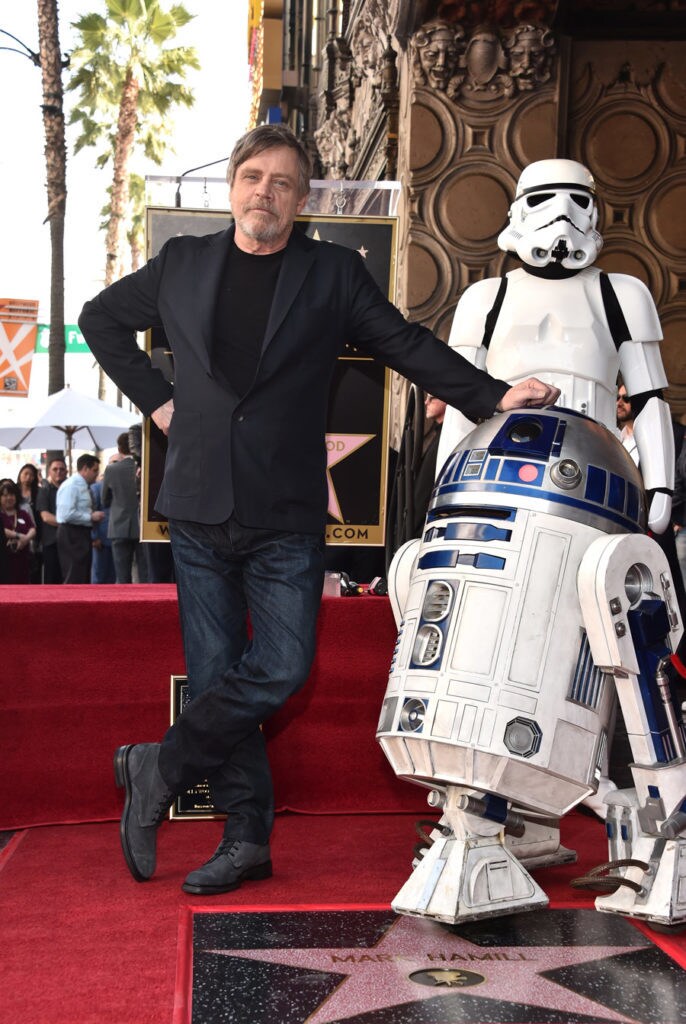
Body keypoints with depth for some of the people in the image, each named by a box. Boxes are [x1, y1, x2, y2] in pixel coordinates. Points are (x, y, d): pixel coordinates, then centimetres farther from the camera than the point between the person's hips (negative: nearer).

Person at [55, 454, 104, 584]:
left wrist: (94, 516, 6)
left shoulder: (85, 486, 14)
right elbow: (67, 514, -24)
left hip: (83, 534, 10)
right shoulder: (71, 486, -14)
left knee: (84, 577, 14)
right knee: (74, 578, -10)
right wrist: (91, 517, -17)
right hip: (72, 534, -10)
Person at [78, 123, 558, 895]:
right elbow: (99, 318, 23)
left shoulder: (334, 273, 6)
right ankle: (246, 838, 12)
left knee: (281, 667, -10)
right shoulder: (182, 264, 11)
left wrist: (495, 396, -7)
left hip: (287, 518, -1)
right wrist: (153, 398, 11)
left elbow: (407, 346, 5)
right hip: (199, 510, 2)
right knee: (217, 674, 3)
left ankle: (158, 769, 9)